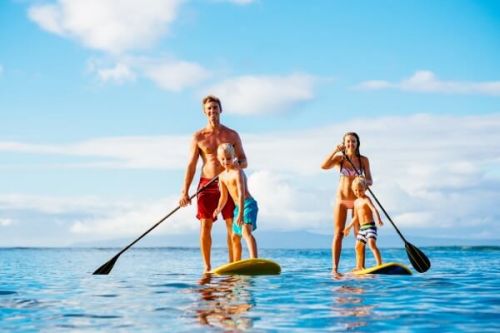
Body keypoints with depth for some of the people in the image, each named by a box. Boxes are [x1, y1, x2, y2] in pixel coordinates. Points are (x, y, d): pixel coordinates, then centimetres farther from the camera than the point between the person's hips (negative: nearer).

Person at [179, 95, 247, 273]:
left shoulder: (232, 135, 7)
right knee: (205, 226, -4)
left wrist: (238, 164, -17)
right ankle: (207, 267, 2)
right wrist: (184, 192, -6)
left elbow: (244, 161, 9)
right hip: (206, 184, -1)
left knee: (232, 226, -4)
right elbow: (191, 165, 2)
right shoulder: (198, 136, 4)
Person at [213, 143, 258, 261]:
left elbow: (241, 194, -28)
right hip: (238, 207, 10)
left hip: (248, 204, -10)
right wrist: (219, 208, -5)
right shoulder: (222, 176, 8)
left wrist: (241, 214, -36)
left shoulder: (237, 172, -18)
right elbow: (224, 196, 15)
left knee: (246, 231, -33)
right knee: (235, 237, 22)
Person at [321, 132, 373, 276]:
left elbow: (370, 181, 2)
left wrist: (365, 182, -21)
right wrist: (335, 151, -23)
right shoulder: (339, 158, 0)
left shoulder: (363, 160, 2)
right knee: (338, 233, -1)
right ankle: (335, 268, -2)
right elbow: (324, 166, -17)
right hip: (341, 199, -1)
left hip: (357, 199, 1)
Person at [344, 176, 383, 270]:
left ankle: (380, 264, -31)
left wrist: (378, 219, -45)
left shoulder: (366, 199, -10)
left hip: (370, 226, -9)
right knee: (358, 247, 16)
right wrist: (349, 227, 29)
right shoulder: (356, 202, 16)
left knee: (372, 244, -26)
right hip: (362, 228, 9)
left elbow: (374, 209, -28)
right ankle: (359, 267, 30)